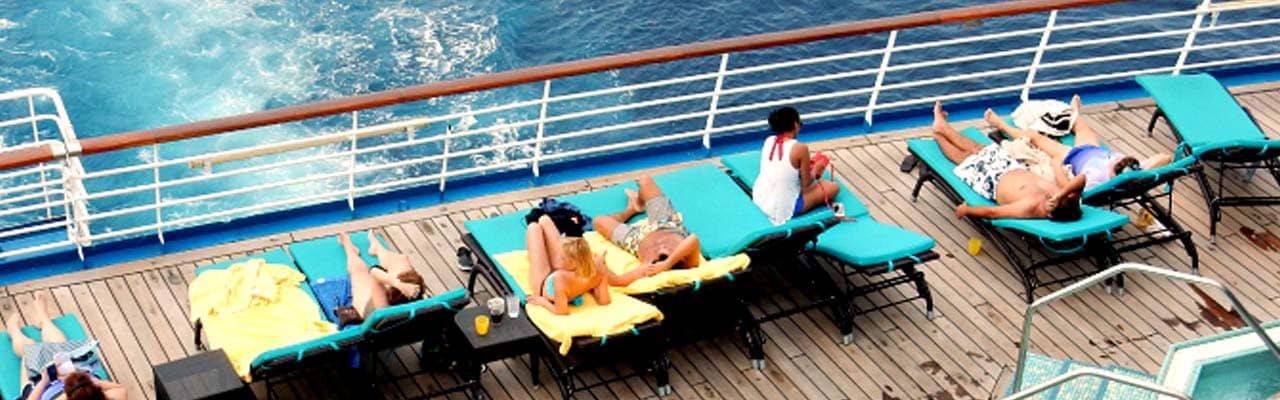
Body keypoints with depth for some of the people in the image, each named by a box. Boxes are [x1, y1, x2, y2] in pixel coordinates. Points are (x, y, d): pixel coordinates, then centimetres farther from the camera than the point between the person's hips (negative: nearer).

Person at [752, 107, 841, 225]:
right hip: (783, 209, -7)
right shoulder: (800, 148, -18)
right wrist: (816, 168, 11)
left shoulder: (769, 140, 0)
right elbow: (807, 183, -8)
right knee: (833, 187, 6)